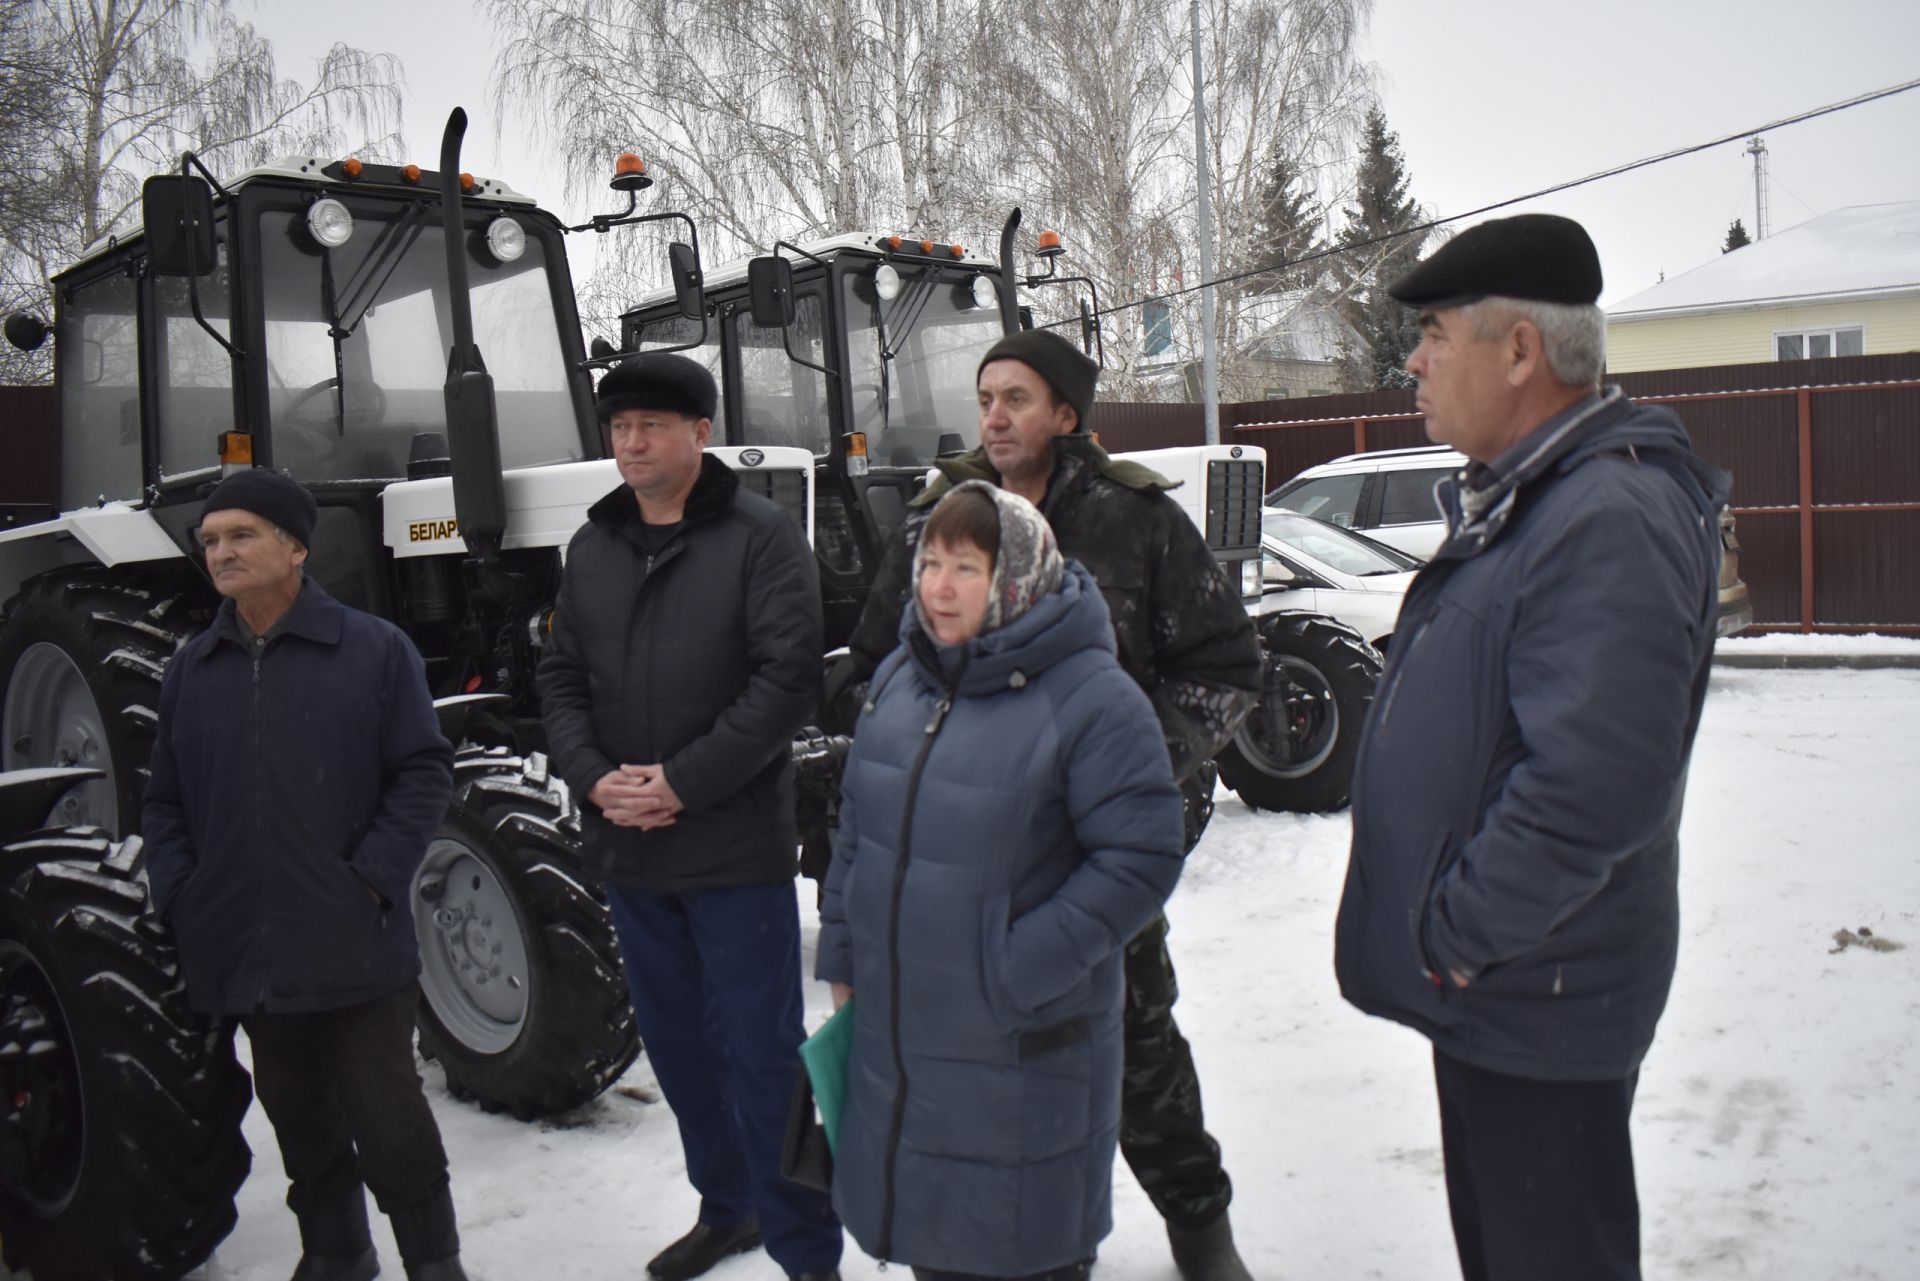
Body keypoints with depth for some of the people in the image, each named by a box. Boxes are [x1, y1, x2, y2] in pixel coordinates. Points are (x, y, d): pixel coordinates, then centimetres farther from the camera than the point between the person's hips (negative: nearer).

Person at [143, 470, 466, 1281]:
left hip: (355, 947, -4)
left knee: (385, 1115, 4)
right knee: (300, 1120, 18)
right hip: (244, 950, 5)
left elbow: (424, 774, -7)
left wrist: (375, 879, -15)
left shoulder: (374, 649, -5)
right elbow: (163, 800, 12)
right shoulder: (190, 669, 8)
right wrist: (177, 894, -1)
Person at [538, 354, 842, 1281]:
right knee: (675, 1040, 18)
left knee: (761, 1050, 1)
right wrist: (594, 778, -7)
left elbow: (789, 678, -15)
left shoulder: (760, 537, -8)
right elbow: (561, 677, 10)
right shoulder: (593, 546, 10)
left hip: (736, 847, -6)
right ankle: (724, 1207, 37)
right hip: (626, 849, 6)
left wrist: (683, 784, -18)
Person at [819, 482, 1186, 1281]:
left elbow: (1140, 857, -19)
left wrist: (1026, 967, -19)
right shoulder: (900, 677, 5)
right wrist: (840, 951, 12)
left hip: (1023, 1043, -6)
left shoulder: (1091, 698, -18)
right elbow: (857, 822, 14)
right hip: (899, 1027, 7)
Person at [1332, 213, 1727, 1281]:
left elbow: (1590, 786, -33)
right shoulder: (1516, 499, 11)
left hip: (1535, 1008, -10)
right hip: (1480, 985, 10)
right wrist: (1447, 937, 14)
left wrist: (1458, 937, -20)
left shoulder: (1613, 517, -24)